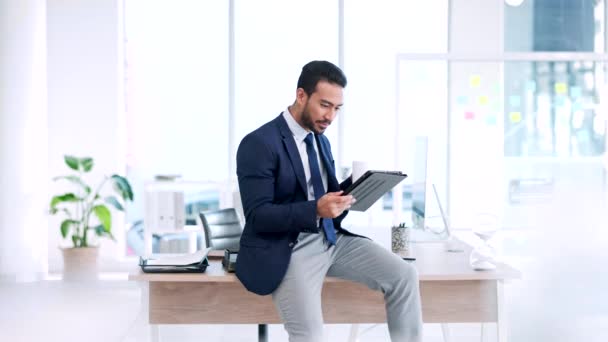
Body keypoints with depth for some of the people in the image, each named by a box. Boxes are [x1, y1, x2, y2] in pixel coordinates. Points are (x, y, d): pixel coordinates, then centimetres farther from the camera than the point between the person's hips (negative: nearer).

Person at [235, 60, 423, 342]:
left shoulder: (320, 140, 14)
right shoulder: (259, 144, -13)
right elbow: (257, 215, -18)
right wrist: (316, 210, -30)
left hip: (332, 238, 8)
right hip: (287, 248, -7)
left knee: (404, 275, -9)